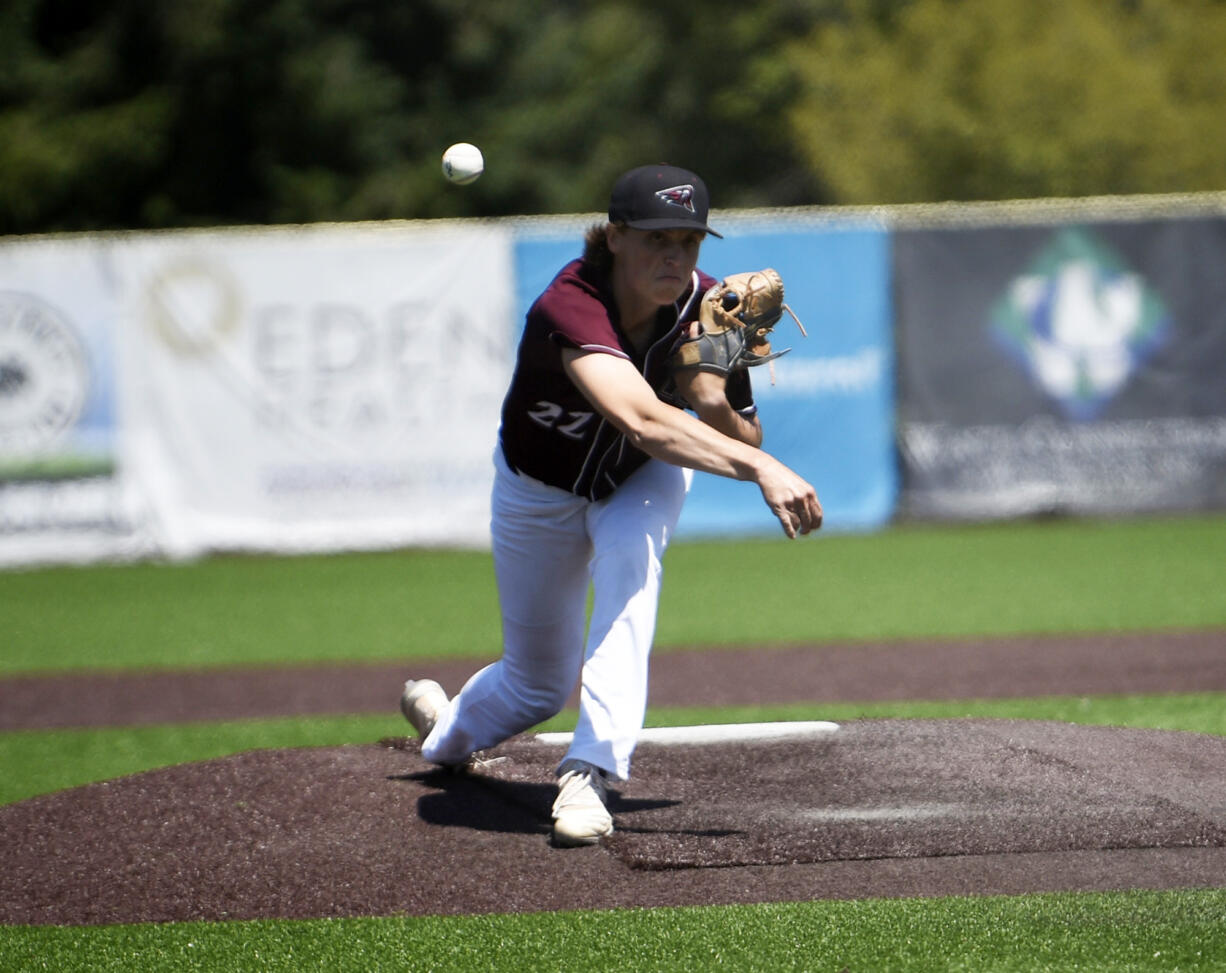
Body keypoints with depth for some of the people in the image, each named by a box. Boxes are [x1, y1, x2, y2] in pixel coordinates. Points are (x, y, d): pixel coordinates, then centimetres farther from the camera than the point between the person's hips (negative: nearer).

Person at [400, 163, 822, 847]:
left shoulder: (705, 308, -24)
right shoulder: (570, 309, -40)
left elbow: (742, 442, -15)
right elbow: (643, 422, -57)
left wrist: (714, 403, -38)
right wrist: (761, 467, -67)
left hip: (642, 483, 2)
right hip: (542, 493, -2)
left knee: (630, 548, -35)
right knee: (539, 685, 12)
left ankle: (593, 769, -35)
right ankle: (448, 732, 50)